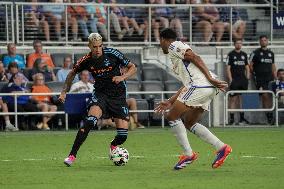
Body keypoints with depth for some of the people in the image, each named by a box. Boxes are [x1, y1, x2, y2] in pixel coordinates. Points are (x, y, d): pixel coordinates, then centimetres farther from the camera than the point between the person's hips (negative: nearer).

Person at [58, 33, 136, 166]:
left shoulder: (112, 54, -13)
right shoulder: (87, 60, -8)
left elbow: (133, 68, -3)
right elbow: (72, 73, 12)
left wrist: (122, 77, -21)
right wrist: (64, 92, 5)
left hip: (118, 95, 0)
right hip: (100, 94, 0)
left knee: (123, 135, -7)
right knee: (90, 121, -29)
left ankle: (113, 146, 31)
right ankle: (72, 155, -23)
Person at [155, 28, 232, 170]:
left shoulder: (174, 46, 4)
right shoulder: (177, 52, 32)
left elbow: (195, 58, -10)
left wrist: (210, 78, -18)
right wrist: (170, 102, 34)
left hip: (199, 86, -9)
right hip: (209, 89, 9)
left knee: (172, 117, -1)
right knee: (189, 123, 18)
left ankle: (188, 154, -3)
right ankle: (221, 147, 8)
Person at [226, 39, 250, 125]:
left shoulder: (244, 54, 14)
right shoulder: (231, 54, 0)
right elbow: (228, 68, -4)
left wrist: (247, 78, 7)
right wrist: (230, 79, -12)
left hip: (243, 79, 5)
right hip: (234, 80, -5)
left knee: (242, 99, 6)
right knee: (233, 98, -6)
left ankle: (242, 118, 12)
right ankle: (231, 118, -5)